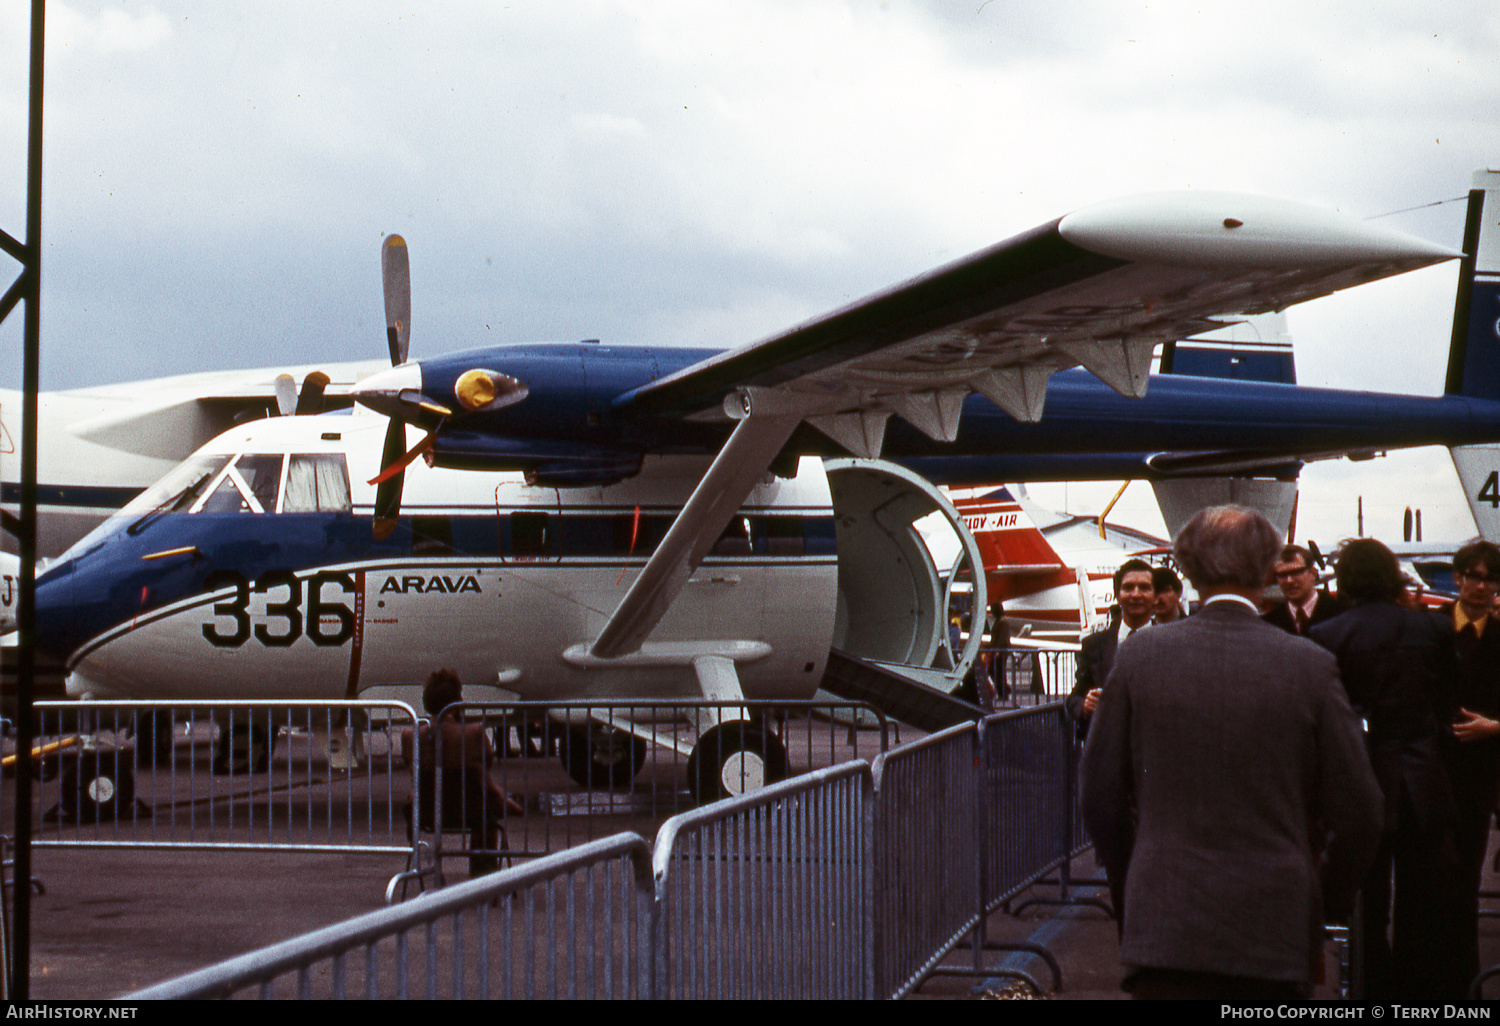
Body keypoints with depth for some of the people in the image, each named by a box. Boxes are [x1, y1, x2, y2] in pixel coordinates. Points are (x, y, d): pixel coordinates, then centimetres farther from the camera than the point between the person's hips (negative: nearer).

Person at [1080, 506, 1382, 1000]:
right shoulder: (1310, 665, -5)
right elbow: (1358, 811, 0)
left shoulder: (1140, 654, -1)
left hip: (1164, 924, 0)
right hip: (1277, 926, 0)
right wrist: (1331, 896, 17)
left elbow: (1100, 795, 5)